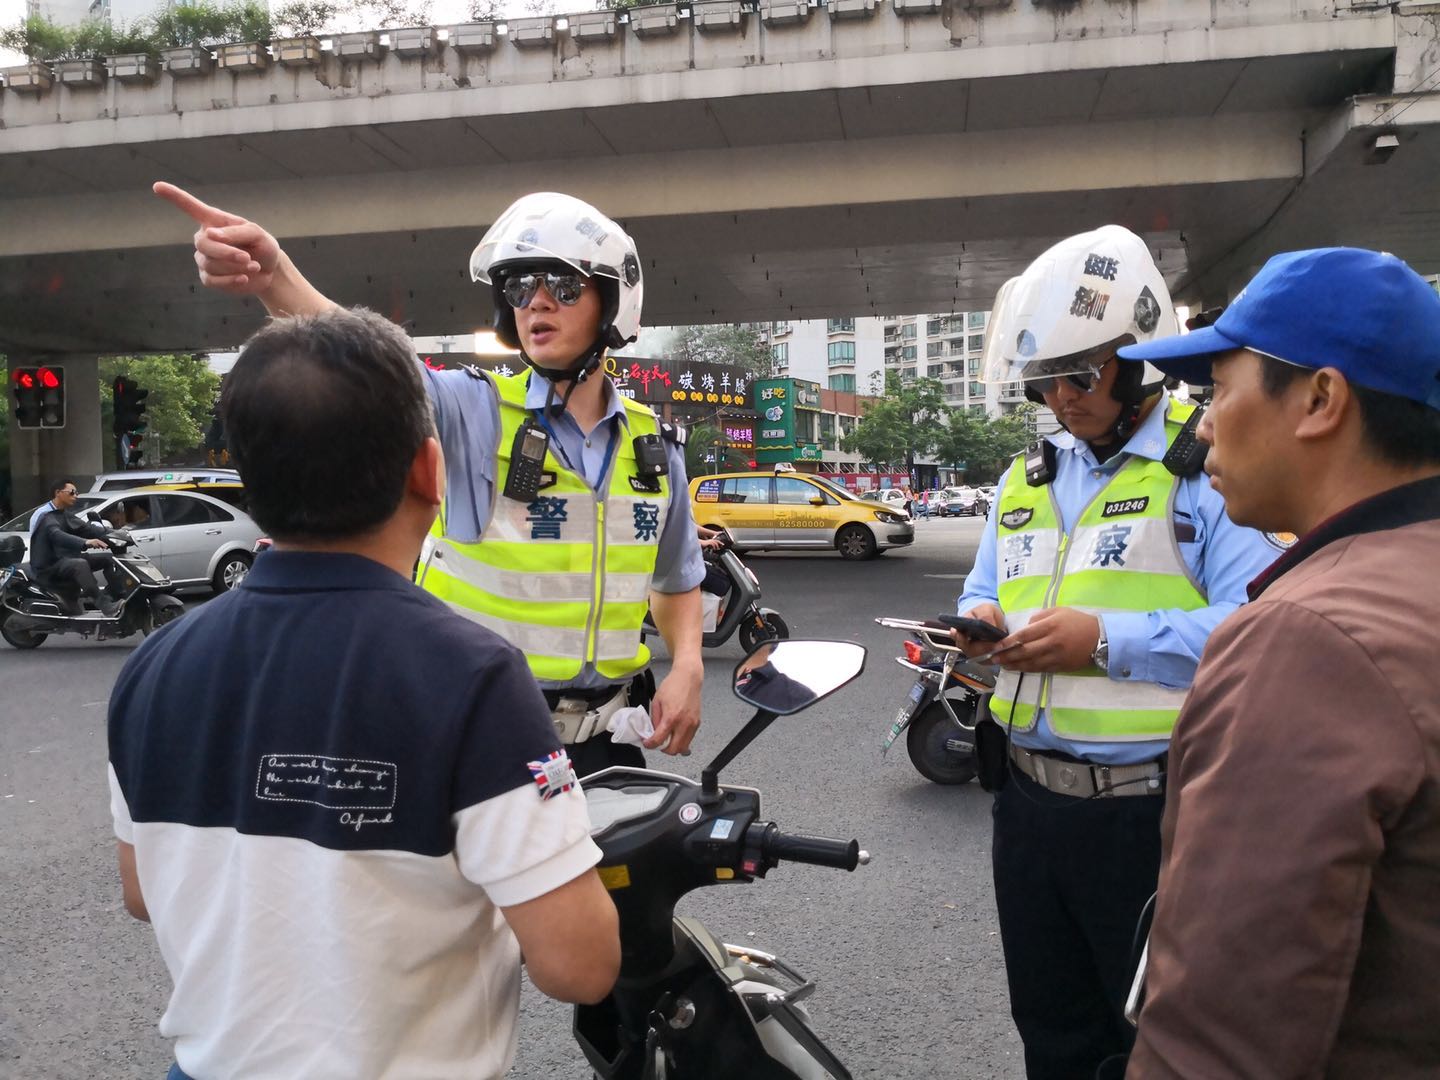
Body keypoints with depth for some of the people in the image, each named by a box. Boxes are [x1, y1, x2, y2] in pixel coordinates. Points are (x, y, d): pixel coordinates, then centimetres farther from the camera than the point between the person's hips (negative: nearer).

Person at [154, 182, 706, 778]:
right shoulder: (476, 410, -9)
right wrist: (273, 276, -46)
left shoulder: (655, 444, 4)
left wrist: (686, 667, -2)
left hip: (606, 734, 4)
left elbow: (678, 578, 15)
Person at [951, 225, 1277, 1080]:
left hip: (1152, 810, -6)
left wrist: (1109, 640, -25)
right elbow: (985, 591, 19)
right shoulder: (1027, 479, 12)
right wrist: (982, 624, -4)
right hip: (1028, 800, 7)